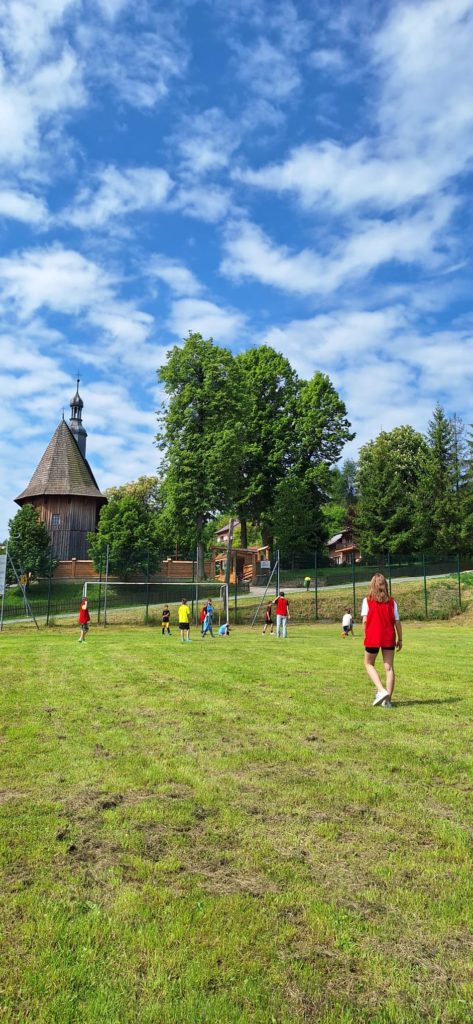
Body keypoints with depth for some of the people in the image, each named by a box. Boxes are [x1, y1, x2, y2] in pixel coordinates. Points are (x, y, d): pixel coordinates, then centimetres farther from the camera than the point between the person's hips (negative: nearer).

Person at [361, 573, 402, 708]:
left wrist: (367, 633, 8)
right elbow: (397, 621, 2)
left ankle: (381, 690, -4)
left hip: (372, 637, -2)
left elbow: (365, 620, -9)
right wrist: (400, 639, 10)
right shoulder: (391, 601, 4)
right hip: (389, 638, 2)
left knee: (369, 664, 15)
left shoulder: (367, 600, -2)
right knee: (389, 667, 7)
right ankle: (387, 699, 5)